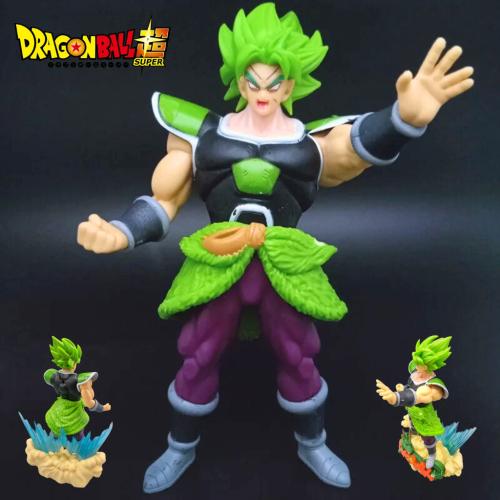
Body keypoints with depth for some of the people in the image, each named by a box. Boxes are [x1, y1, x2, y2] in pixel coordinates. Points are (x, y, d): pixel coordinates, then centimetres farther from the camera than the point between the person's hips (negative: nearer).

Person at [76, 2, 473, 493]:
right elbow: (163, 200, 1)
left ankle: (312, 445, 42)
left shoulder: (312, 141, -1)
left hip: (285, 267, 0)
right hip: (217, 265, 0)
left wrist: (406, 116, -46)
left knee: (298, 359, 14)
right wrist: (120, 234, -18)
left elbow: (364, 143, -22)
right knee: (198, 358, 11)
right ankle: (181, 449, 39)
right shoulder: (204, 135, 1)